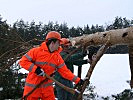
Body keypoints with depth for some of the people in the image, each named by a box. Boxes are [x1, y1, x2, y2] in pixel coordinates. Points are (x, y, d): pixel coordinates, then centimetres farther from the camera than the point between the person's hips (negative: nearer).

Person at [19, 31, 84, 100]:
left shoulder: (57, 56, 2)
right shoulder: (36, 51, -12)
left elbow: (65, 71, 4)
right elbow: (23, 61, -12)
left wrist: (77, 80, -2)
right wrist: (35, 69, -23)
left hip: (47, 87, 4)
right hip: (33, 86, -4)